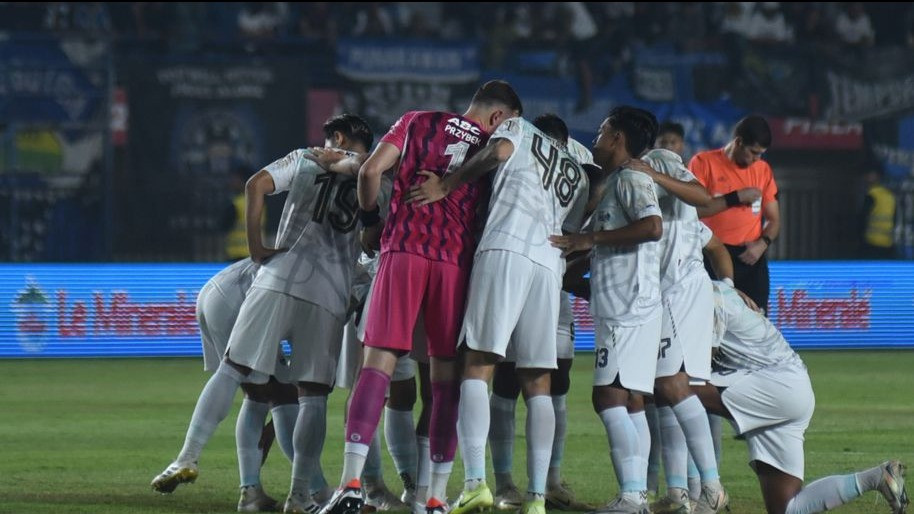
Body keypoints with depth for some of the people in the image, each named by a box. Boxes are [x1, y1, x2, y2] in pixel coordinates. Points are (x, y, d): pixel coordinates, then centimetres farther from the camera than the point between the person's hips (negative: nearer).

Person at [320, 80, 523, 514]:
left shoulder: (418, 122, 12)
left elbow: (371, 171, 3)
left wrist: (369, 214, 19)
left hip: (404, 250, -1)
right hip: (456, 260, 1)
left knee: (378, 363, -4)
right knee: (447, 375, 7)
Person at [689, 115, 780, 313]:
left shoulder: (762, 169, 14)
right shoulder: (704, 163, 0)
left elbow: (773, 220, 17)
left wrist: (762, 244, -4)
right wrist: (736, 198, -13)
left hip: (751, 259, 4)